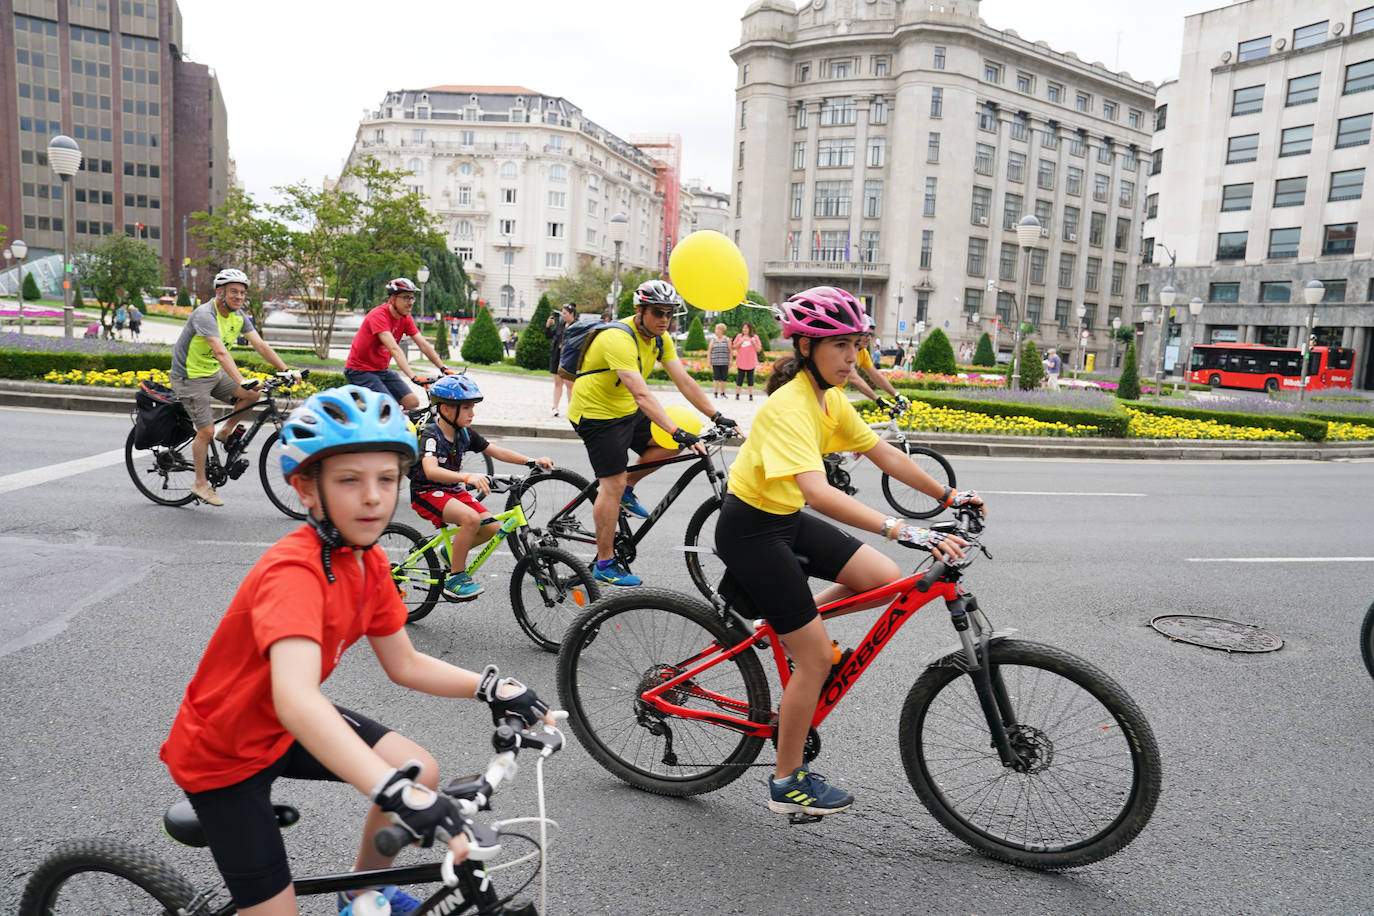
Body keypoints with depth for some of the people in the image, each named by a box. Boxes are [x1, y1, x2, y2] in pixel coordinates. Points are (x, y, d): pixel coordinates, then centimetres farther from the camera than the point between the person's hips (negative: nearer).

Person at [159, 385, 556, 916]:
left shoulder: (369, 562, -7)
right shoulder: (293, 571, -34)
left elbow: (405, 665, 1)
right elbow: (295, 699, -48)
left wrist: (491, 688, -12)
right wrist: (398, 794, -58)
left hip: (285, 729, 7)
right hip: (222, 755, -7)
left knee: (421, 771, -2)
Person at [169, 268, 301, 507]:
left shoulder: (238, 316, -1)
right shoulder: (205, 314, -26)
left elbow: (261, 345, -4)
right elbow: (221, 352, -39)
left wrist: (286, 370, -15)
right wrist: (241, 381, -50)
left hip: (213, 373, 7)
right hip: (190, 377, -7)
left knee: (252, 394, -10)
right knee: (206, 431, -10)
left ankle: (227, 431, 12)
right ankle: (200, 484, 4)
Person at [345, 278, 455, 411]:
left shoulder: (405, 319, -1)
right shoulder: (378, 315, -24)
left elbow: (424, 345, -3)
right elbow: (394, 349, -34)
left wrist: (444, 368, -15)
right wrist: (413, 377, -43)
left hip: (381, 370, 7)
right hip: (360, 371, -7)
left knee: (413, 402, -7)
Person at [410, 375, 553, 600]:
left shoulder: (465, 433, 2)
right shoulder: (431, 435, -19)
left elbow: (498, 452, 1)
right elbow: (431, 471, -36)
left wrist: (532, 461, -13)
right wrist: (468, 478, -51)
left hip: (453, 491, 7)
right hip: (426, 493, -7)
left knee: (491, 528, -8)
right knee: (471, 518, -31)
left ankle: (452, 553, 17)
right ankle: (455, 578, -18)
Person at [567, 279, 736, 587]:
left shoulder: (660, 339, -2)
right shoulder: (619, 339, -29)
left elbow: (684, 381, -3)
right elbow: (641, 394, -39)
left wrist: (717, 417, -12)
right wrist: (677, 431, -46)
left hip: (626, 411, 8)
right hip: (596, 414, -8)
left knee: (673, 444, -2)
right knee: (613, 485, -9)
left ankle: (627, 489, 16)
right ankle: (605, 565, 2)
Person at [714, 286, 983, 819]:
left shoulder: (831, 398, 1)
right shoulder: (789, 406, -27)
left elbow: (887, 457, 9)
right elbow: (817, 491, -41)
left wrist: (950, 497, 7)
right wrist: (902, 531, -47)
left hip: (787, 520, 8)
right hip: (751, 530, -8)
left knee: (887, 581, -2)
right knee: (817, 657, -3)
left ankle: (790, 622, 18)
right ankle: (787, 783, 15)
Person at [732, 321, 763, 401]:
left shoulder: (755, 337, 3)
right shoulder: (739, 336, 5)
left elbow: (759, 350, 2)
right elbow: (734, 348, 6)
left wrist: (754, 343, -14)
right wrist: (740, 342, -11)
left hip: (751, 363, 0)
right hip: (741, 362, 0)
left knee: (750, 378, 4)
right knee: (740, 378, 3)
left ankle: (751, 395, 8)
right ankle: (737, 394, 9)